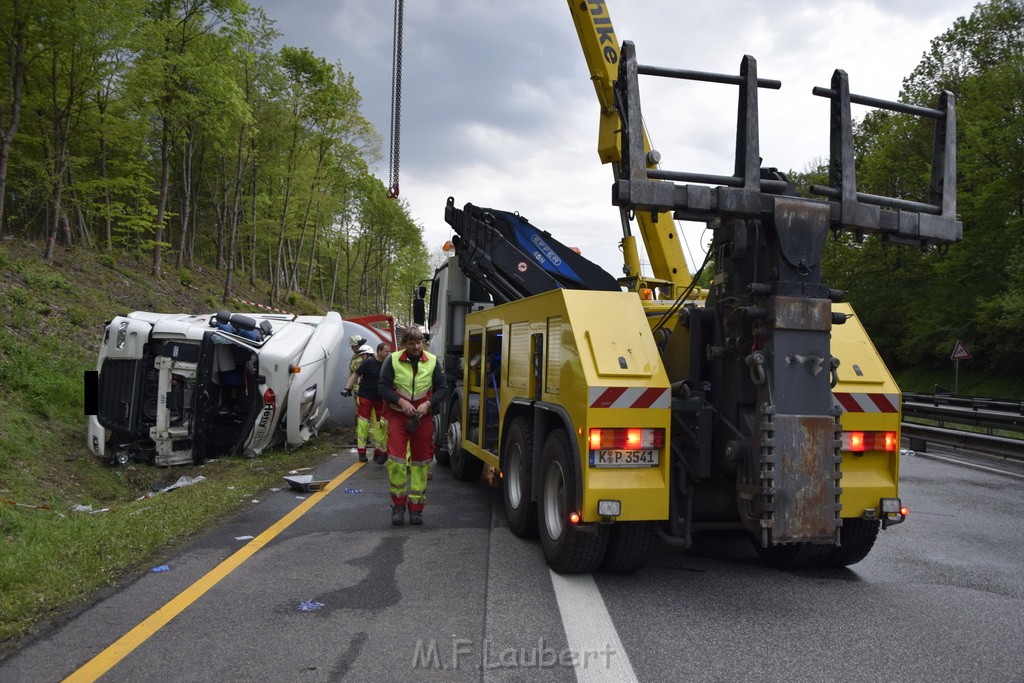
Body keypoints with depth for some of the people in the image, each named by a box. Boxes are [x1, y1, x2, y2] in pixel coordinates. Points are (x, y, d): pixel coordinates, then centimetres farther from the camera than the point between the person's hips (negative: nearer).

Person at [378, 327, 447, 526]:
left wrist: (428, 403, -11)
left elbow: (442, 389, 5)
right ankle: (398, 504, 6)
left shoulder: (432, 361, 1)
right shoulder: (393, 360, -2)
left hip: (423, 418, 2)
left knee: (420, 463, 5)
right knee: (395, 460, -10)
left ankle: (416, 507, 17)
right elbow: (382, 387, -1)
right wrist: (401, 401, -14)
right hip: (398, 416, -1)